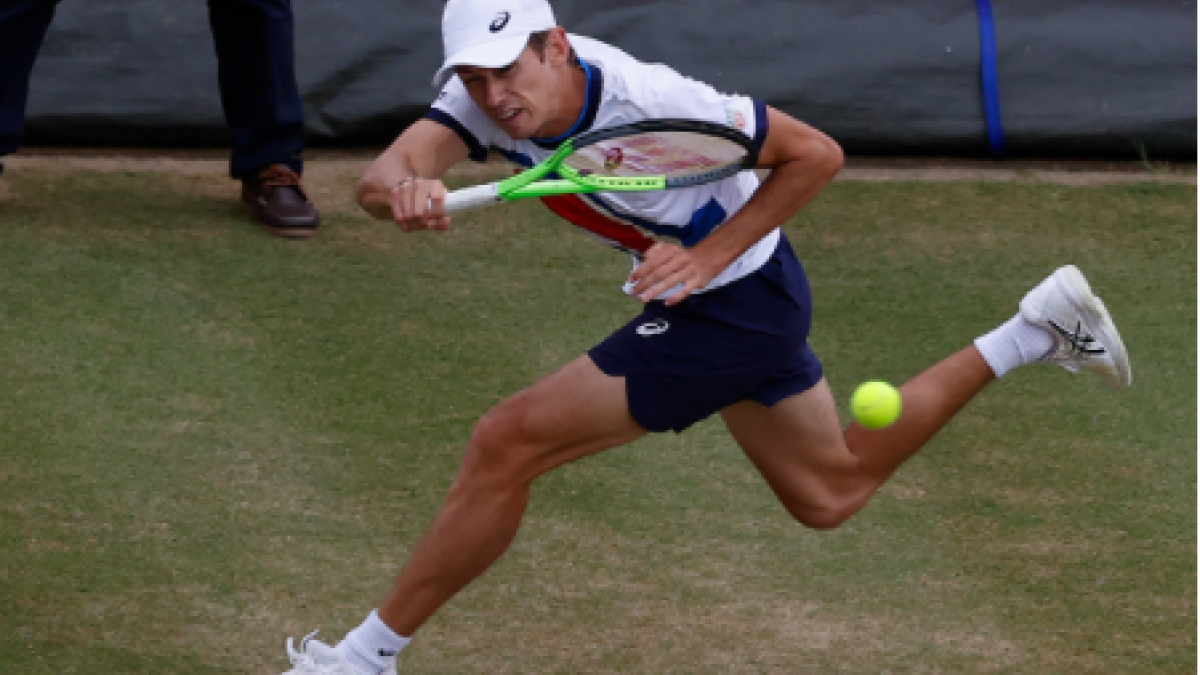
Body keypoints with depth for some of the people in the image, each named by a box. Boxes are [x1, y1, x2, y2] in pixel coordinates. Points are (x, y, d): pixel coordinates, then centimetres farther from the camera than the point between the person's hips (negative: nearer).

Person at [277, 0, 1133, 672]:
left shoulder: (645, 103, -32)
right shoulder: (491, 93, -15)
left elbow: (816, 154, -23)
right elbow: (384, 172, -31)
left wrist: (708, 258, -26)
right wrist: (403, 191, -55)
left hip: (734, 301, -8)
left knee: (506, 444, -13)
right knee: (833, 493, 25)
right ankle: (1041, 325, 29)